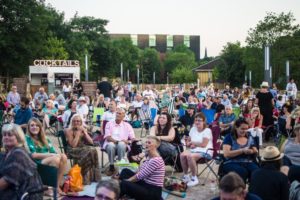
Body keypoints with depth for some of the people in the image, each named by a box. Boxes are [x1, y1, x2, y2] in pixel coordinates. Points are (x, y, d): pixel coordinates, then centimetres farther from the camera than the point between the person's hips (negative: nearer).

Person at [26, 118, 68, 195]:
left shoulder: (45, 139, 23)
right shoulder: (27, 139, 3)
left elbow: (54, 152, 14)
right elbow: (33, 155, -10)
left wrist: (55, 155, -11)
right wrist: (51, 155, -13)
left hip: (49, 161, 6)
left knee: (63, 156, -24)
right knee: (56, 159, -33)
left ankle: (59, 184, -25)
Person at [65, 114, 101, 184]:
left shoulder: (83, 130, 14)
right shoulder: (69, 131, -3)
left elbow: (91, 142, 4)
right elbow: (73, 145, -15)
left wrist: (84, 132, -3)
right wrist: (78, 133, -13)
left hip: (84, 149, 5)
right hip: (73, 151, -5)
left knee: (93, 150, -30)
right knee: (89, 151, -34)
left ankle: (94, 176, -24)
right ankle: (86, 177, -26)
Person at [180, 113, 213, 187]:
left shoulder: (207, 130, -6)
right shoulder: (193, 129, 15)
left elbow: (203, 144, -16)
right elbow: (187, 142, 17)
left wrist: (192, 142, -5)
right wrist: (190, 144, -6)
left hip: (205, 152, -6)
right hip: (194, 150, 6)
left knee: (190, 156, -34)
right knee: (182, 155, -25)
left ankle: (194, 178, -18)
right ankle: (186, 176, -7)